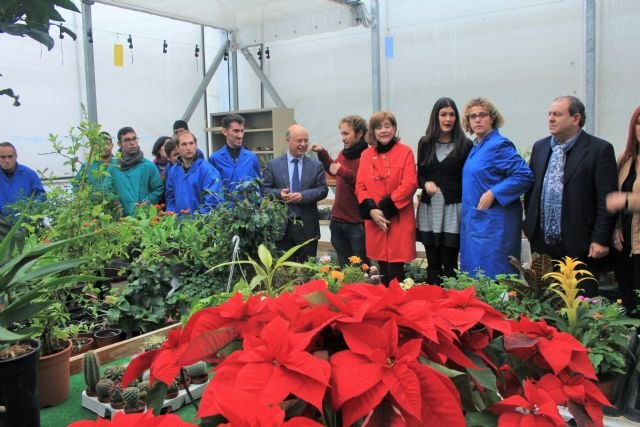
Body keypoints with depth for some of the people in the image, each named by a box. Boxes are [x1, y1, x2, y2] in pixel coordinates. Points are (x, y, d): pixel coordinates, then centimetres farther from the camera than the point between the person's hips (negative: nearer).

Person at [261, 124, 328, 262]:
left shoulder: (316, 165, 6)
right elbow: (265, 189, 3)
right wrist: (278, 194, -18)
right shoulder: (273, 165, 5)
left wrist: (303, 196, -16)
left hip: (307, 226, 1)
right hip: (281, 226, 0)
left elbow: (323, 190, 0)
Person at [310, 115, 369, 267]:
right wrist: (322, 153, 18)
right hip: (338, 220, 8)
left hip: (358, 222, -8)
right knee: (343, 265, 17)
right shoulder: (343, 154, 10)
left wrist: (343, 171, -24)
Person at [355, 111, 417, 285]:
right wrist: (371, 209, -10)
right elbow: (360, 186, 6)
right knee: (383, 270, 10)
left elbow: (410, 184, -11)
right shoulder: (366, 155, 10)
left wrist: (386, 208, -15)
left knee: (395, 271, -5)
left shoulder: (405, 152, -2)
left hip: (399, 220, -4)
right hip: (375, 220, 4)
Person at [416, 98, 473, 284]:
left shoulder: (465, 144, 0)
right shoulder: (425, 143, 9)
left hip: (453, 209, -3)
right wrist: (425, 184, -8)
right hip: (429, 208, 3)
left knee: (449, 264, -1)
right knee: (432, 263, 7)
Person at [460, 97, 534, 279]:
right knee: (474, 273, 14)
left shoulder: (499, 145, -13)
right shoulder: (476, 147, 13)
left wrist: (492, 194, -22)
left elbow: (525, 175, -20)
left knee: (492, 276, -4)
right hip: (475, 221, 9)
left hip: (493, 222, -9)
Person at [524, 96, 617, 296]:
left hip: (579, 245, -5)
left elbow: (606, 200, -8)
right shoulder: (540, 147, 11)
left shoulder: (599, 149, -5)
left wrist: (600, 240, -11)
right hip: (542, 243, 5)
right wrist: (530, 226, 11)